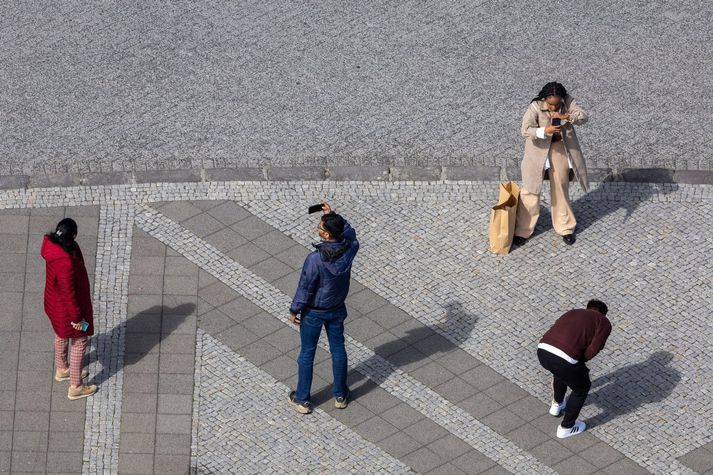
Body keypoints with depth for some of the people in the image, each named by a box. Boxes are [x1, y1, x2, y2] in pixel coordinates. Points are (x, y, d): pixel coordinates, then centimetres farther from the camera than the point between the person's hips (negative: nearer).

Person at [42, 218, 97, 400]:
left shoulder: (52, 245, -16)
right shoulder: (65, 263, -42)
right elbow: (69, 293, -30)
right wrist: (76, 317, -16)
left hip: (54, 300, 9)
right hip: (66, 307, -9)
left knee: (61, 335, 31)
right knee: (79, 342, 13)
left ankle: (62, 369, 56)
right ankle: (75, 387, 28)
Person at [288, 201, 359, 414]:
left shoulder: (315, 259, -35)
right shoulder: (349, 249, -20)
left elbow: (305, 289, -23)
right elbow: (349, 231, 7)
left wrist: (293, 310, -7)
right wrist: (332, 214, 2)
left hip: (314, 312, -4)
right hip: (337, 309, 5)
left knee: (307, 353, 13)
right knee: (338, 349, 21)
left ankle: (302, 399, 27)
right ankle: (340, 395, 36)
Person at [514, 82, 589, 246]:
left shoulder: (568, 102, -14)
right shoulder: (535, 106, -24)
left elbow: (583, 116, -23)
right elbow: (525, 130, -31)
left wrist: (566, 116, -41)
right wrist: (545, 131, -47)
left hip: (560, 148, 3)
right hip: (538, 150, -3)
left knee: (561, 187, 12)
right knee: (531, 188, 0)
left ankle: (565, 227, 28)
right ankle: (522, 230, 11)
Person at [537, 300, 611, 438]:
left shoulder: (573, 313, 33)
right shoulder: (604, 322, 15)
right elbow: (593, 349, -1)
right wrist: (580, 361, 18)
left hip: (542, 350, 6)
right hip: (564, 359, -6)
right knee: (582, 388, 24)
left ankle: (557, 404, 56)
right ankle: (566, 427, 32)